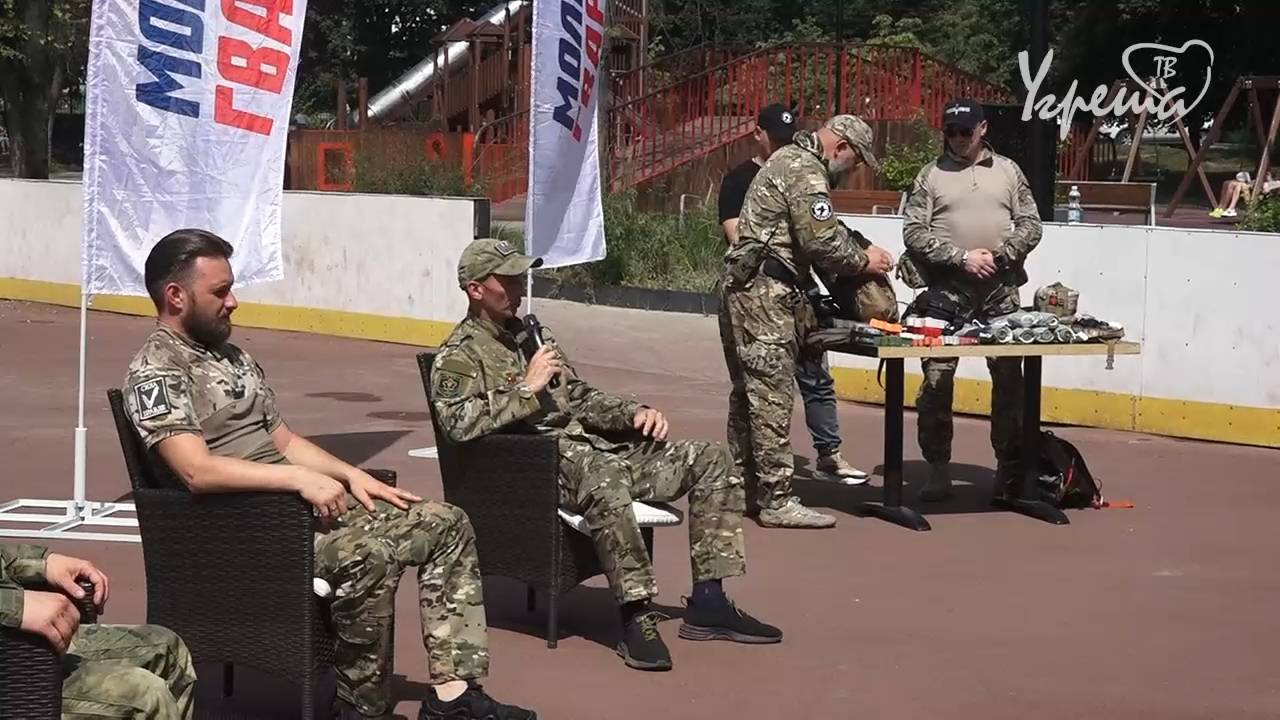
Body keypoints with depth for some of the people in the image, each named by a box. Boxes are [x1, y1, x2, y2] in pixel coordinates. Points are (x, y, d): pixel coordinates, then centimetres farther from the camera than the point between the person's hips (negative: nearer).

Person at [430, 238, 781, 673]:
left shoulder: (533, 336, 25)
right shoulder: (459, 355, -1)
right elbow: (460, 425, -19)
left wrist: (635, 412, 10)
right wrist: (527, 389, -14)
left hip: (588, 446, 9)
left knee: (710, 460, -1)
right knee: (607, 477, -43)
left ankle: (707, 604, -5)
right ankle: (637, 618, -34)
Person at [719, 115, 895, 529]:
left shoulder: (789, 159, 21)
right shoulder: (808, 173, -12)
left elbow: (824, 231, 23)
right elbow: (822, 242, -19)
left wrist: (860, 251, 10)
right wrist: (862, 262, -3)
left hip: (741, 285, 11)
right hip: (765, 291, -11)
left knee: (747, 390, 14)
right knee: (772, 394, -9)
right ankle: (776, 500, -8)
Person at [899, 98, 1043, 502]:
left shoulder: (1007, 171, 12)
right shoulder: (931, 176, 6)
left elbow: (1030, 226, 9)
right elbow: (915, 233, -2)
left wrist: (999, 255, -7)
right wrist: (962, 257, -12)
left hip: (1001, 290, 2)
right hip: (947, 291, -2)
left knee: (1009, 378, 4)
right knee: (937, 378, -3)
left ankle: (1010, 467, 16)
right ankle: (938, 469, 6)